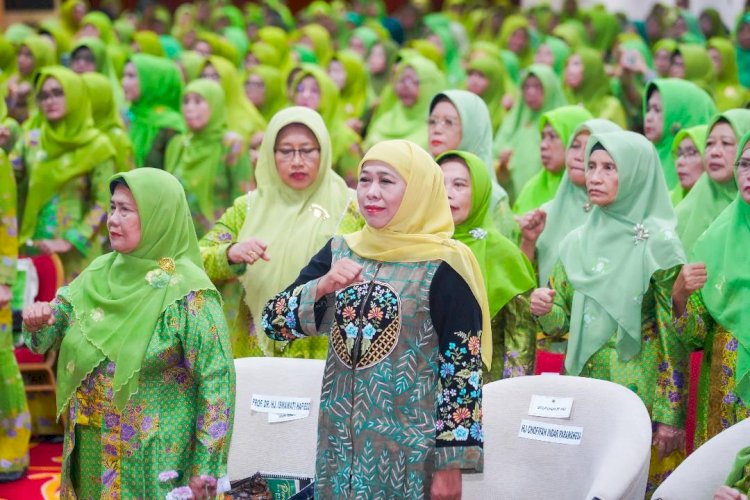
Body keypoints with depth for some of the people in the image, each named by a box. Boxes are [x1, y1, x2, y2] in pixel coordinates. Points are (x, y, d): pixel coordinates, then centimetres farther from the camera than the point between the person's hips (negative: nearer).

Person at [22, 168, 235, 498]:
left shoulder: (187, 291, -16)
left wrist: (206, 469, -17)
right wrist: (37, 321, -13)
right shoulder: (100, 273, 3)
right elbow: (53, 331, 11)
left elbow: (216, 381, -17)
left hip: (155, 456, -6)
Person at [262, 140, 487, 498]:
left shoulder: (443, 268, -9)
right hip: (339, 445, 5)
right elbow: (274, 321, 3)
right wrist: (321, 286, -14)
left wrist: (451, 464, -13)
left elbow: (464, 371, -11)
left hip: (411, 452, -5)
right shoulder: (339, 253, 6)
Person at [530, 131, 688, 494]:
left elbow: (674, 337, -10)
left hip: (638, 392, -5)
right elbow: (561, 323, 12)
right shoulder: (577, 243, 8)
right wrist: (543, 309, -10)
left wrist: (670, 416, -12)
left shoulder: (659, 245, -9)